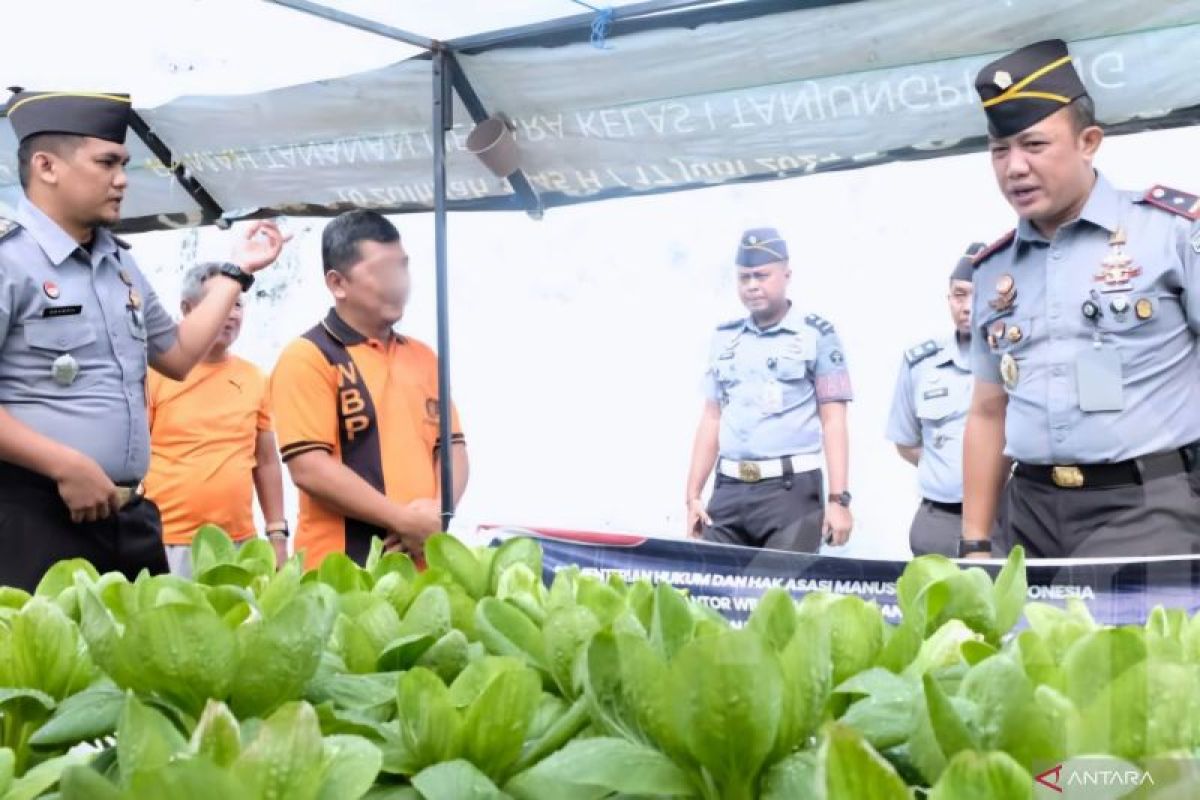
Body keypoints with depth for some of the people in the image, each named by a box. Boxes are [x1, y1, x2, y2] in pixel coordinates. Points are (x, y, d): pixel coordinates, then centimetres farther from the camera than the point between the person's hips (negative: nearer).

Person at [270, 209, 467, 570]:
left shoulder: (423, 357, 14)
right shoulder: (307, 358, -6)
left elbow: (451, 447, 14)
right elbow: (309, 469, -14)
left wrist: (437, 516, -6)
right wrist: (403, 519, -15)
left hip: (423, 565, 6)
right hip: (341, 570, -5)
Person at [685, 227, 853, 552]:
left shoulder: (817, 335, 0)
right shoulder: (724, 338, 14)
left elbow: (833, 423, -5)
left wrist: (838, 499, -12)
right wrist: (693, 495, 11)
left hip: (791, 489, -4)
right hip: (728, 490, 4)